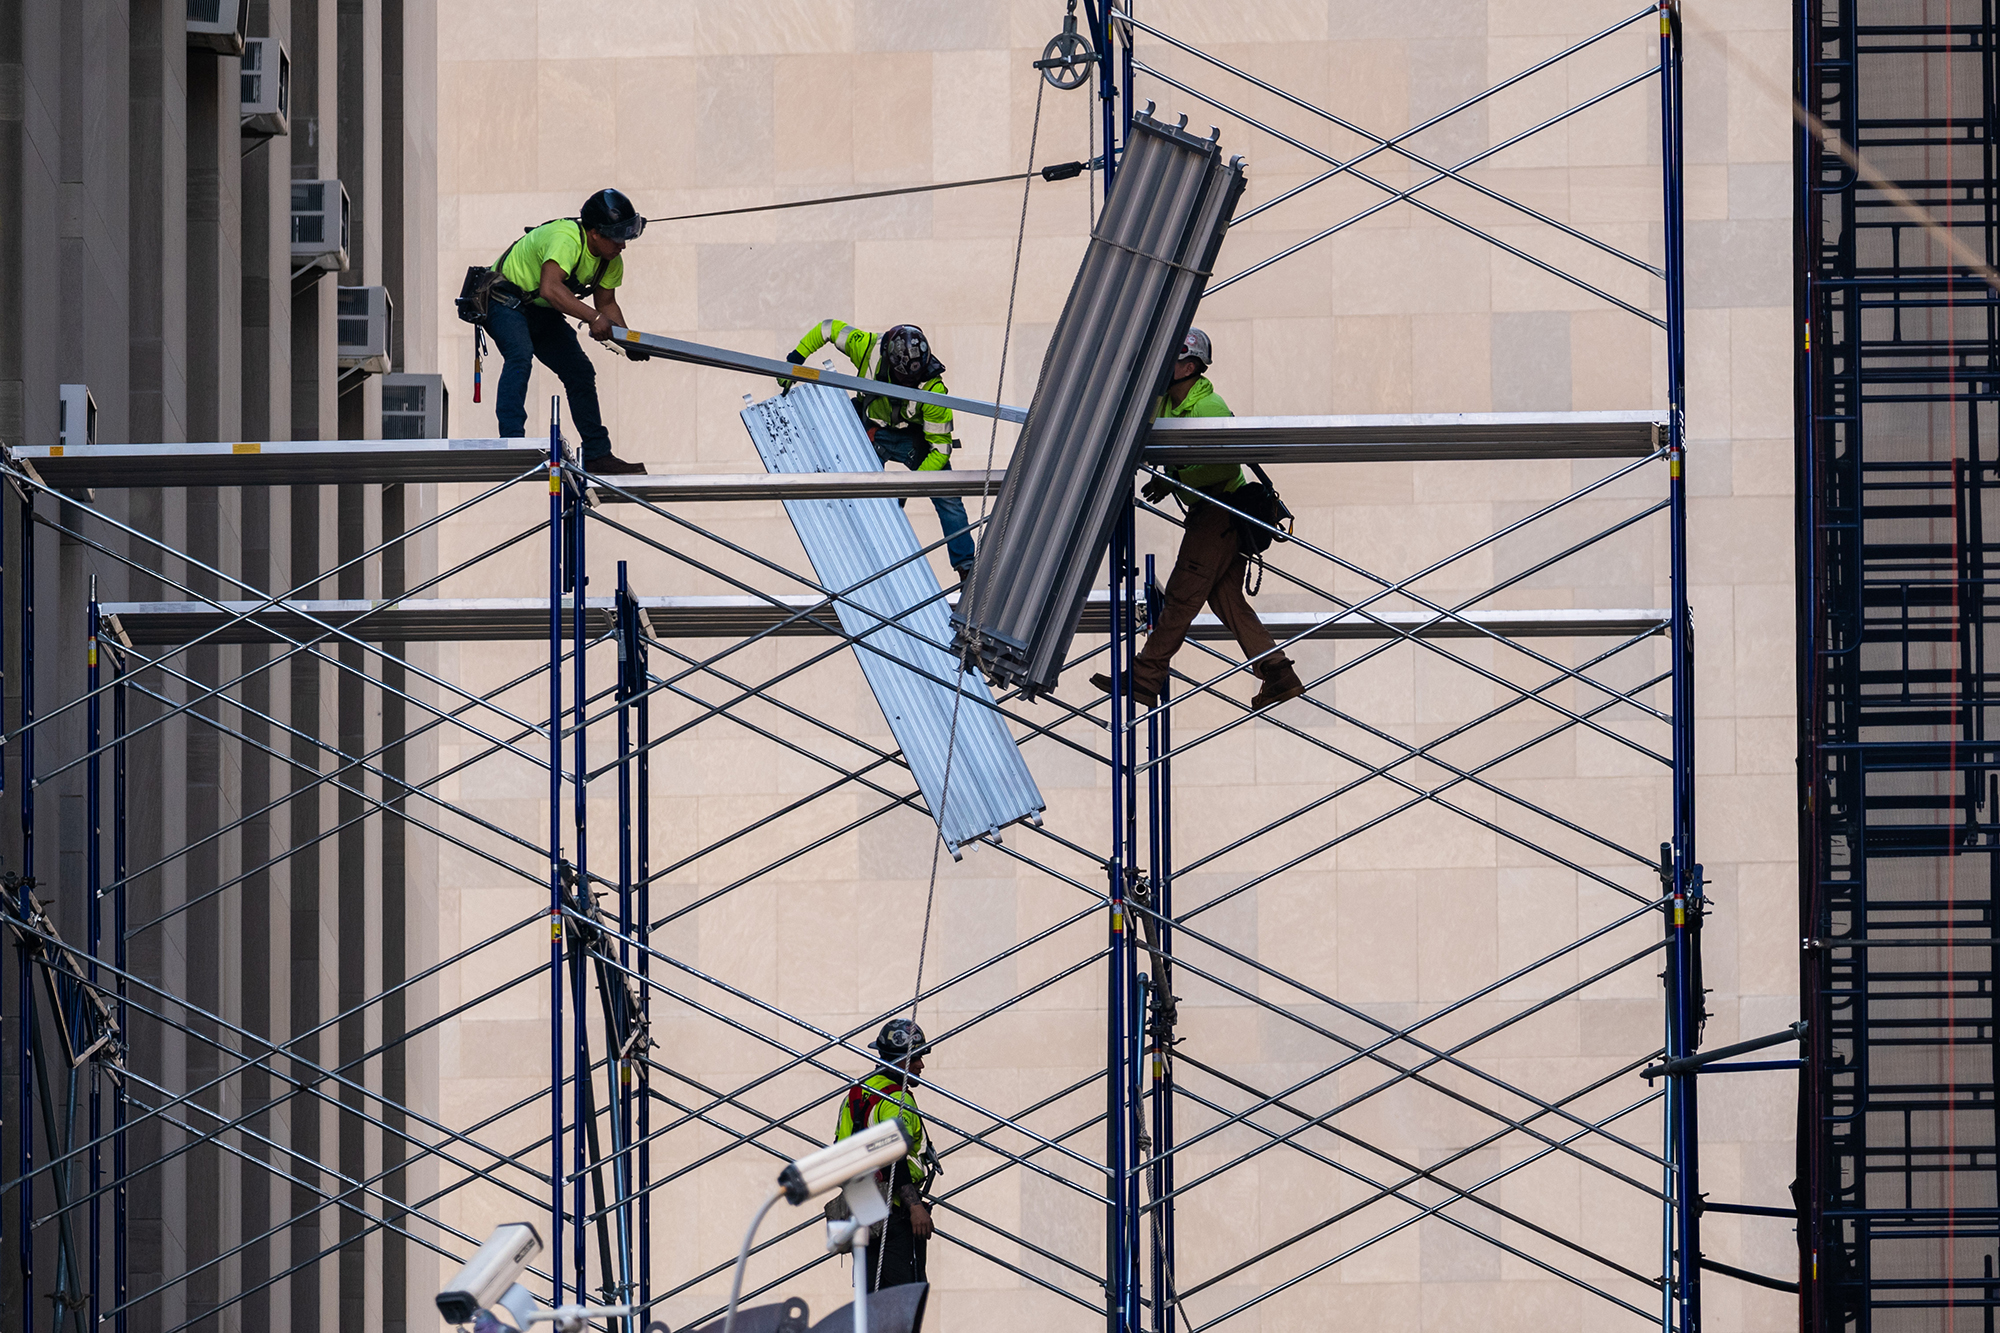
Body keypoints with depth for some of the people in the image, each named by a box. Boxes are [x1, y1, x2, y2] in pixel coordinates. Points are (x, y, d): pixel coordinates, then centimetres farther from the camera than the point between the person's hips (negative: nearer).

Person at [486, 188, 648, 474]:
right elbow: (550, 288, -45)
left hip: (541, 312, 9)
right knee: (520, 356, -32)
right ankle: (511, 443, -41)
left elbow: (606, 302, 6)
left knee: (580, 372, 5)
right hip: (505, 302, -9)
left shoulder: (611, 261, -3)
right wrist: (593, 317, -49)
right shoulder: (566, 239, -32)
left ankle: (598, 455, 12)